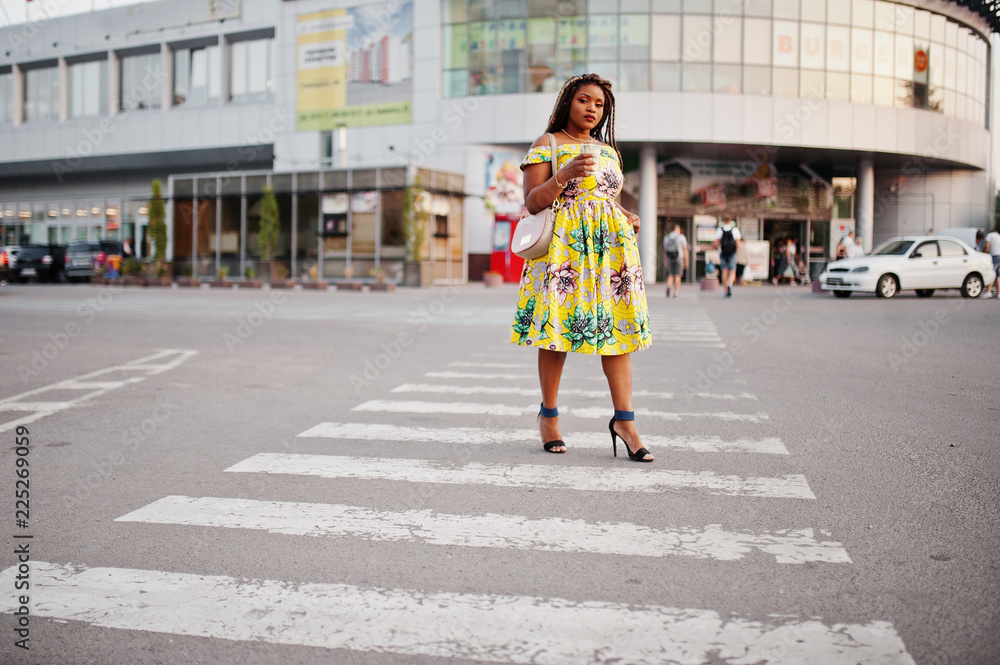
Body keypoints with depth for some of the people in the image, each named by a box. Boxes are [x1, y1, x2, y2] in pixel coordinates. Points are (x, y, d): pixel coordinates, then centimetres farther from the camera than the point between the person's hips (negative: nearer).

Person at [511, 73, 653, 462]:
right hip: (562, 245, -5)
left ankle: (624, 420, -5)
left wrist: (628, 218, 8)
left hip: (610, 245, 5)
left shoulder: (609, 151, 22)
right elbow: (532, 203, -3)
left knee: (617, 326, -4)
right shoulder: (547, 145, 5)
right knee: (557, 326, -5)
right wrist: (566, 173, -16)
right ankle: (548, 414, 9)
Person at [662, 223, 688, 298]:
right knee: (677, 275, 3)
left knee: (670, 275, 8)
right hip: (679, 258, -3)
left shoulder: (666, 237, 6)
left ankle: (669, 286, -21)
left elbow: (665, 250, 8)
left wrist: (665, 261, 13)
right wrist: (686, 261, 1)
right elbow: (685, 250, -4)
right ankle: (675, 293, 2)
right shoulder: (681, 237, -4)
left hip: (669, 258, 3)